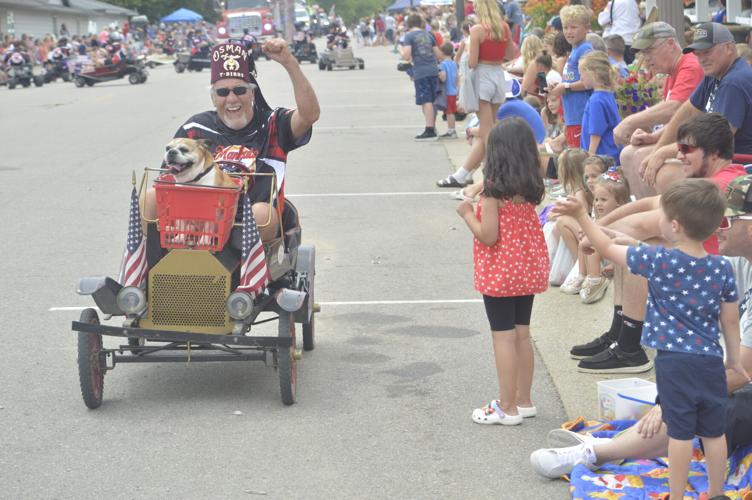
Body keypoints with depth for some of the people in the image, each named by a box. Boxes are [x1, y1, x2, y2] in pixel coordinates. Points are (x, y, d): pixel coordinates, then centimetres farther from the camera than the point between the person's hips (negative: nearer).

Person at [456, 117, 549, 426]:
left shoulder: (494, 190, -19)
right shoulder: (531, 188, 1)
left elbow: (488, 236, -21)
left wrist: (467, 214, -5)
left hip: (500, 273, -7)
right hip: (529, 269, 7)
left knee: (503, 338, 0)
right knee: (522, 335, 15)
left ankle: (507, 408, 5)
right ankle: (523, 401, 24)